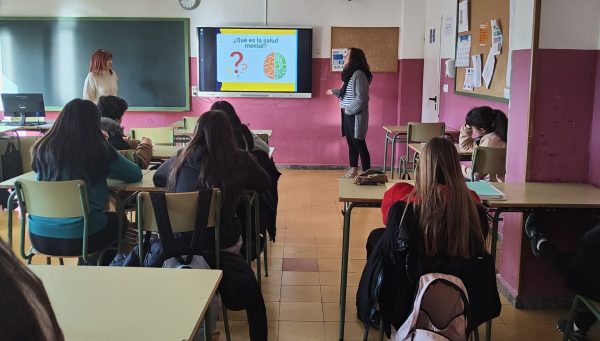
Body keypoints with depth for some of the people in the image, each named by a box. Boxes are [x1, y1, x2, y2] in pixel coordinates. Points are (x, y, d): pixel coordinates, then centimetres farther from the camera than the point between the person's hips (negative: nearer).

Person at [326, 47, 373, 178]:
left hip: (355, 116, -9)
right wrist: (334, 91, 36)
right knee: (351, 144, 13)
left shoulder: (359, 74, -16)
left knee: (359, 145, -5)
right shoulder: (350, 73, 14)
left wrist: (348, 110, -16)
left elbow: (361, 98, -21)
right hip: (348, 115, 9)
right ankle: (353, 171, 21)